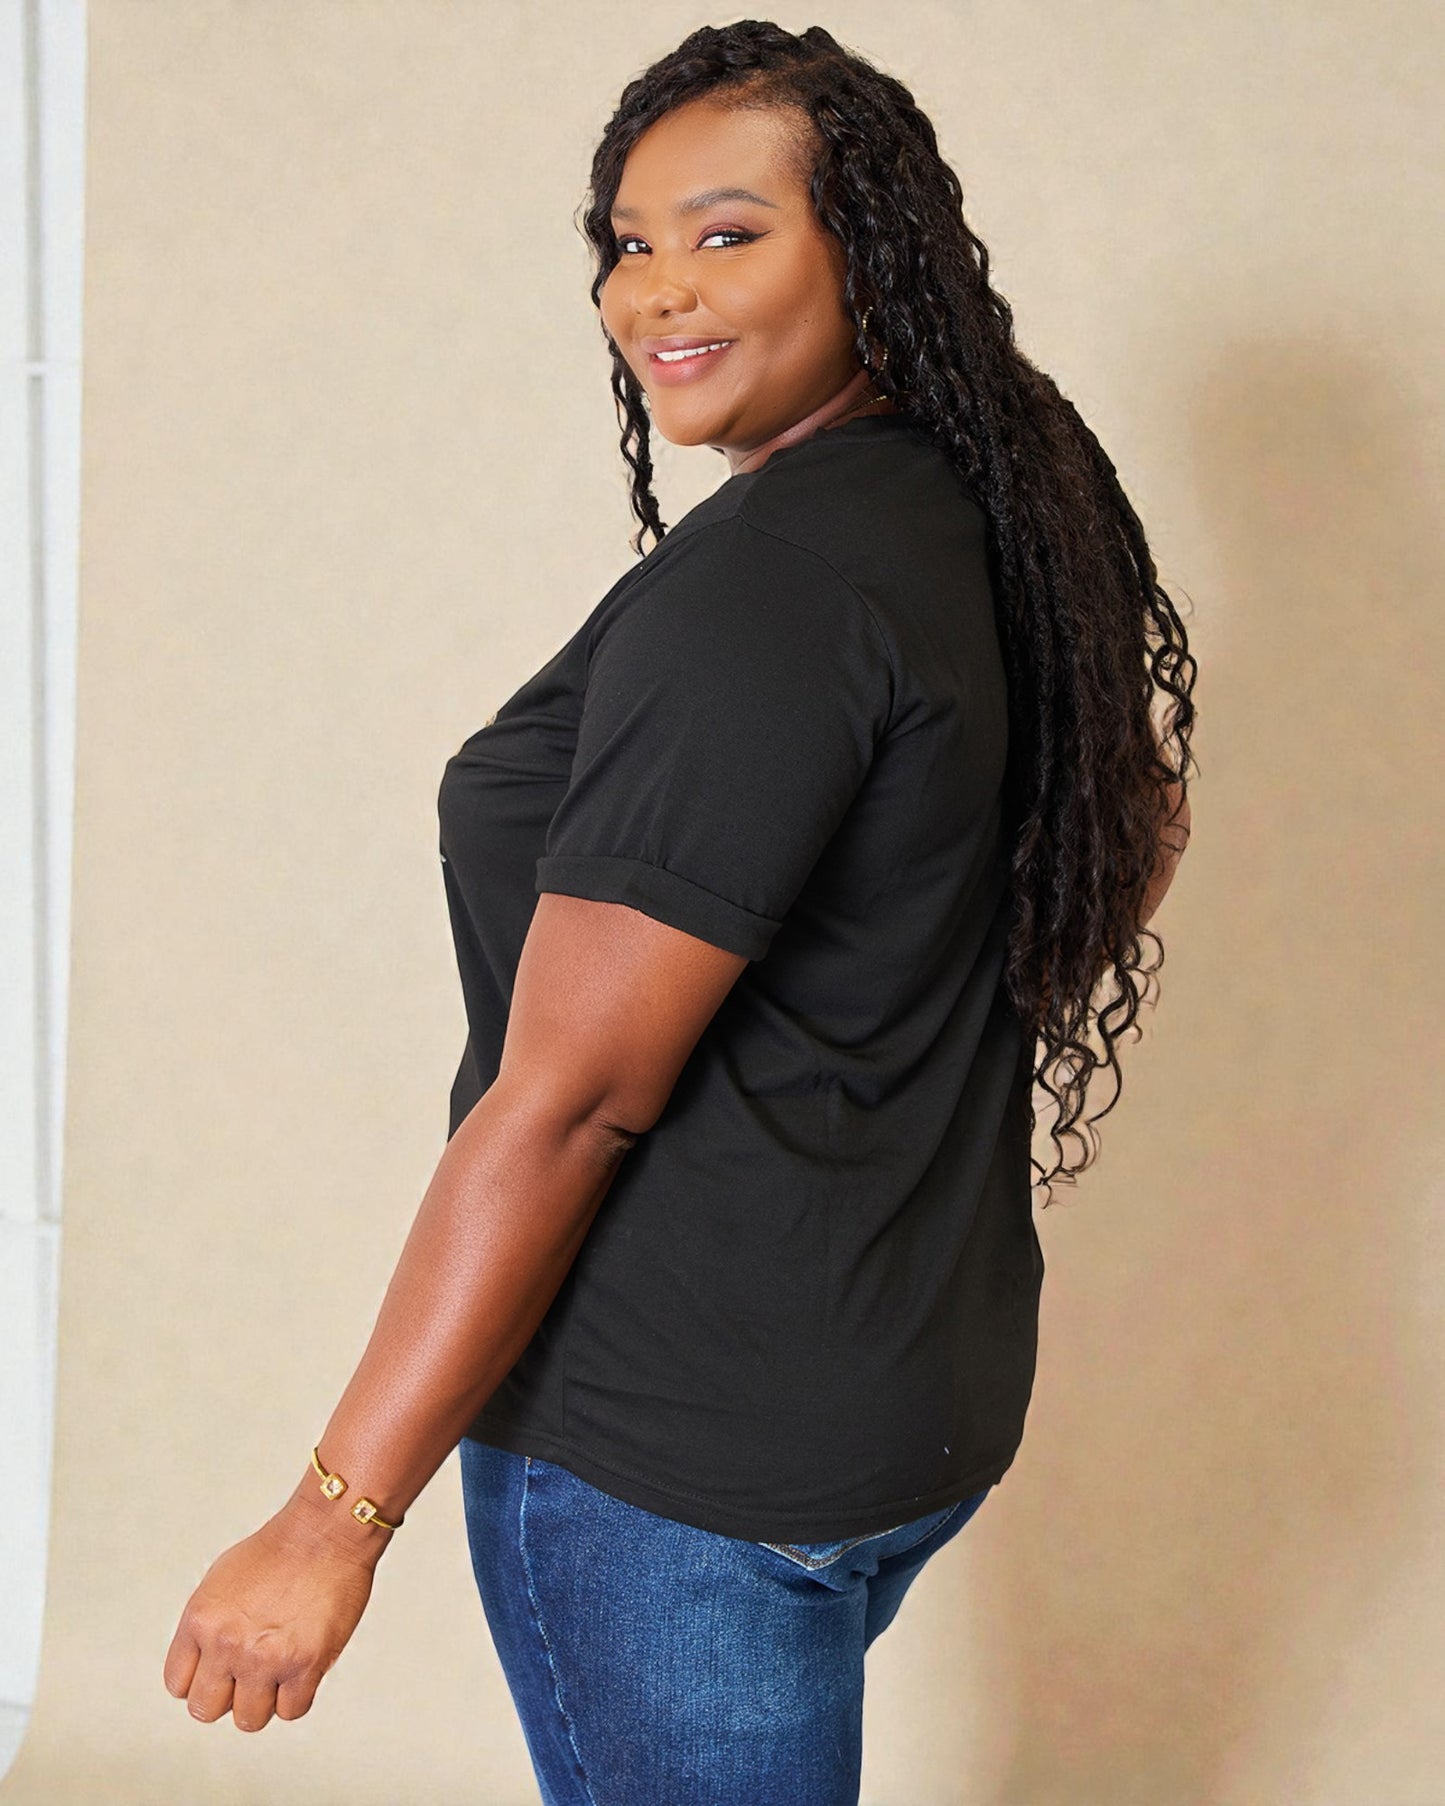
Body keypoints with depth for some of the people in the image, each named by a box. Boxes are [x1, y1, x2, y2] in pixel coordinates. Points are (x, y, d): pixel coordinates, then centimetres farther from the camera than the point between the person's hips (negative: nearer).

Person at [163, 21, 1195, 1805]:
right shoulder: (982, 521, 5)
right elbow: (1137, 836, 22)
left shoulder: (761, 584, -22)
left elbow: (570, 1093, -24)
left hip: (679, 1450, -9)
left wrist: (334, 1518, -18)